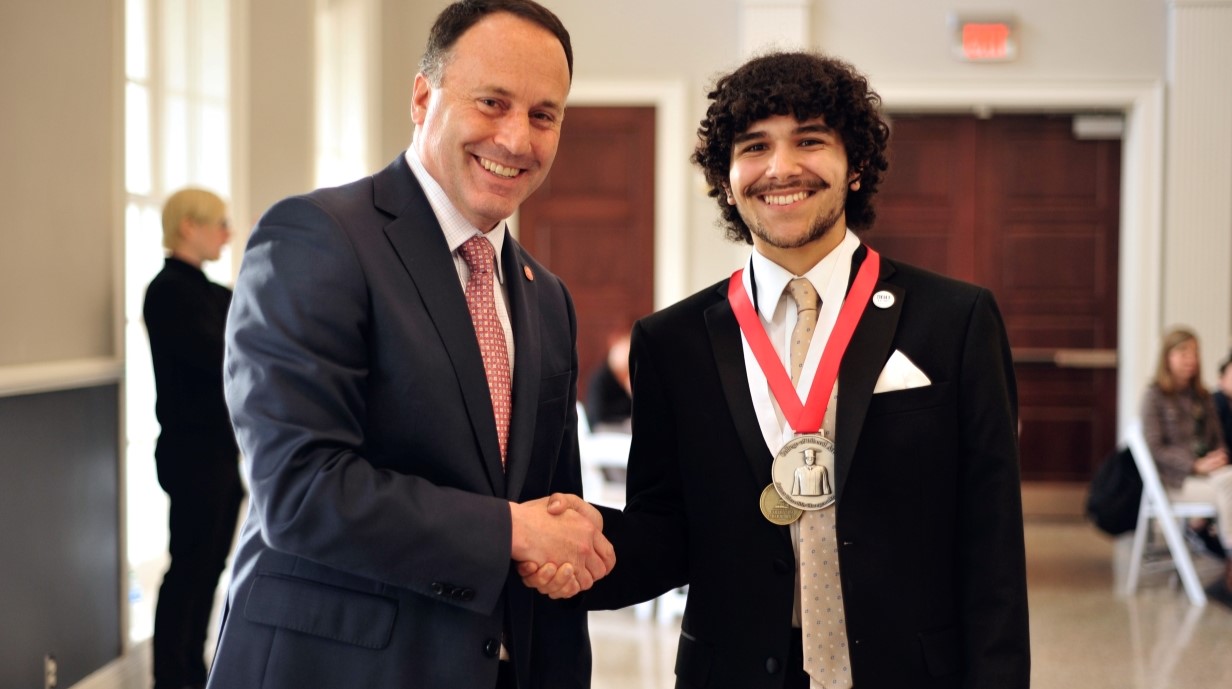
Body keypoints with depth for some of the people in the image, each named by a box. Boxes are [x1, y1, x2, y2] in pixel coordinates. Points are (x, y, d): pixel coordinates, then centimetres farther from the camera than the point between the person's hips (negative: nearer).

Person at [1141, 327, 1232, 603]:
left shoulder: (1202, 396, 19)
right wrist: (1196, 465, -17)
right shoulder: (1155, 395, 1)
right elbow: (1154, 448, -6)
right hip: (1174, 479, -5)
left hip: (1207, 472, 5)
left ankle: (1201, 526, -16)